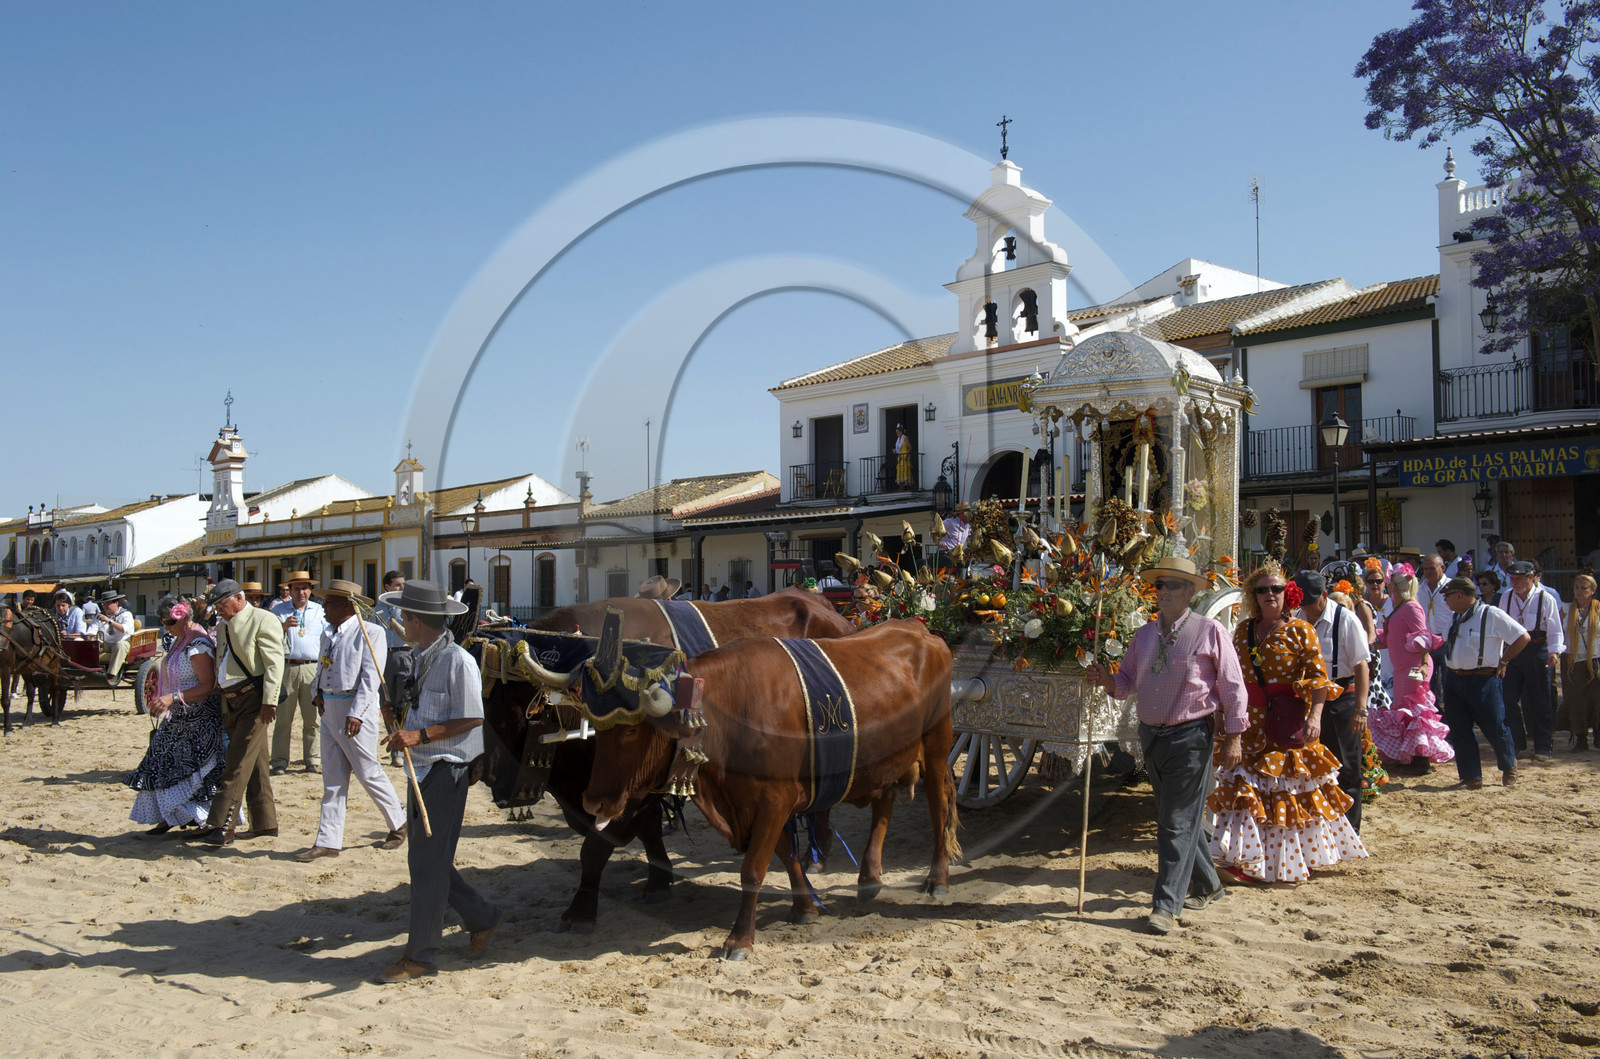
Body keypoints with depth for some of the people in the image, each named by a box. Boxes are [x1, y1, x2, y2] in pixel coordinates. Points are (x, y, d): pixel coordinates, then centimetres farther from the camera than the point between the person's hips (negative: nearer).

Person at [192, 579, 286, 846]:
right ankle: (264, 822, 18)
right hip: (232, 700, 9)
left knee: (238, 763, -11)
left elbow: (274, 663, -14)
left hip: (254, 697, -9)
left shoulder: (262, 620, -8)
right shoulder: (223, 625, 18)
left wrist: (269, 701, -21)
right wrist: (224, 707, 19)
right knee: (254, 763, 12)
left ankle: (222, 826, -13)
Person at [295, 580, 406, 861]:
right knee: (332, 778, 9)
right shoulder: (328, 632, 13)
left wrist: (356, 713, -24)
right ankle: (328, 841, 12)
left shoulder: (370, 632, -11)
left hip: (355, 711, -7)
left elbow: (370, 677, -17)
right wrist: (319, 693, 6)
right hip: (330, 709, 7)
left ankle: (399, 824, 19)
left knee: (368, 772, 0)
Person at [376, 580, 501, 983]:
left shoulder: (458, 662, -17)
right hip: (422, 769, 9)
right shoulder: (424, 658, 11)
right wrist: (405, 729, 10)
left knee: (429, 862, -3)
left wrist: (420, 735, -22)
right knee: (423, 858, 14)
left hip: (446, 771, -9)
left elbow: (471, 719, -18)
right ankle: (481, 919, 29)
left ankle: (418, 955, 6)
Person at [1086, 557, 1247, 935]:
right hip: (1151, 735, 6)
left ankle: (1167, 905, -5)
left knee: (1178, 820, -8)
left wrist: (1233, 737, -7)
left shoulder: (1209, 631, -5)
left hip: (1190, 737, -6)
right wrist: (1105, 680, -9)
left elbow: (1232, 687, -4)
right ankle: (1207, 885, 35)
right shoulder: (1145, 634, 10)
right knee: (1178, 815, 17)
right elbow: (1127, 682, 14)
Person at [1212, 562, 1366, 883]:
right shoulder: (1244, 629, 11)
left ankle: (1291, 859, 12)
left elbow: (1318, 677, -9)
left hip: (1289, 724, -4)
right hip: (1251, 725, 4)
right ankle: (1247, 858, 10)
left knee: (1290, 792, 1)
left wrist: (1315, 716, -21)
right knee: (1249, 791, 4)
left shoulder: (1300, 630, -3)